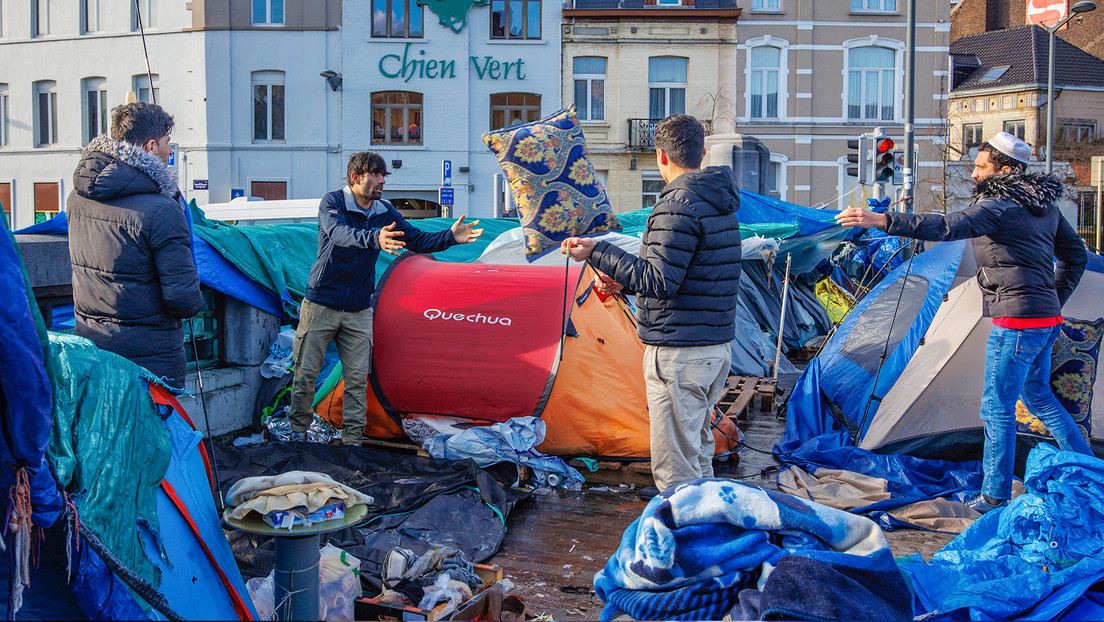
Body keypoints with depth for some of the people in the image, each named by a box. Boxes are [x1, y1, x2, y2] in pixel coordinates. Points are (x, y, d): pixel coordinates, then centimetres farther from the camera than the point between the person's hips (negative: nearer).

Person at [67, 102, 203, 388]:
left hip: (88, 343, 7)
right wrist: (196, 303, -1)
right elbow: (183, 298, -20)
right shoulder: (161, 211, -21)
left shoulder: (76, 197, 3)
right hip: (149, 357, -7)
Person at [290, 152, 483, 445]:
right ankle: (298, 431, 21)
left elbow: (417, 241, 4)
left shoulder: (385, 212, 2)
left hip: (359, 310, 4)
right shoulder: (332, 203, -13)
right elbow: (339, 233, -33)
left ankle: (352, 438, 13)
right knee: (305, 374, 3)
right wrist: (374, 239, -53)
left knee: (357, 379, 3)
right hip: (321, 304, -4)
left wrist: (449, 236, -13)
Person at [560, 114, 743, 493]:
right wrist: (623, 282, 18)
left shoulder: (679, 204, -17)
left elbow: (660, 282, -22)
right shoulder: (721, 201, 13)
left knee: (675, 468, -4)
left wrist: (597, 253, -18)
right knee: (698, 453, 22)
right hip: (718, 345, 10)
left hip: (678, 352, -10)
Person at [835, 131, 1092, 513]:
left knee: (997, 407, 0)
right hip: (1046, 317, 10)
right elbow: (1076, 255, 22)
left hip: (1017, 320, -10)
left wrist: (883, 221, -38)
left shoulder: (998, 206, -16)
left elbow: (947, 227, -31)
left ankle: (995, 496, 8)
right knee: (1038, 395, 26)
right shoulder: (1044, 204, 14)